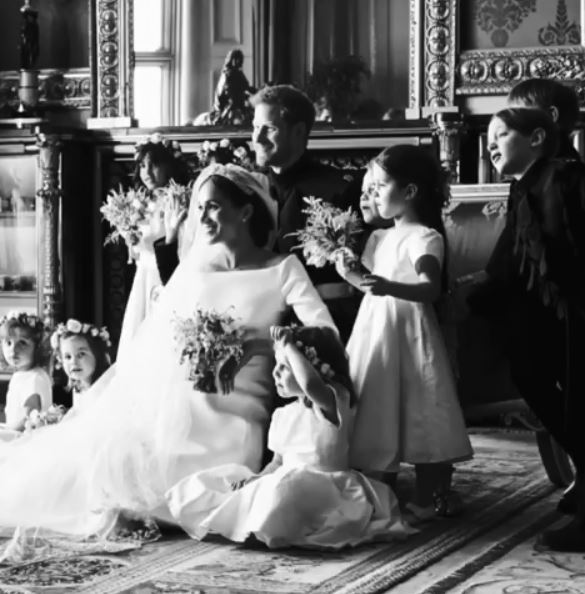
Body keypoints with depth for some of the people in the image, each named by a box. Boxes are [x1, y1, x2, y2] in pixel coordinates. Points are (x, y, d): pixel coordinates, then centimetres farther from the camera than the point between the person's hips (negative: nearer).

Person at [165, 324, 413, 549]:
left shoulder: (333, 402, -11)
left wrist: (289, 346, -24)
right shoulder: (283, 415, 15)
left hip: (324, 486, -7)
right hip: (284, 483, 7)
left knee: (283, 491, -39)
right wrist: (258, 478, -4)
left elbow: (311, 385, -36)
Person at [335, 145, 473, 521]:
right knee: (378, 414, 12)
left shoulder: (425, 238, -13)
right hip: (375, 330, 8)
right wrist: (350, 273, -2)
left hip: (407, 332, -8)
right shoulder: (380, 238, 13)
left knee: (417, 416, -2)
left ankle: (424, 501, 7)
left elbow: (431, 288, -26)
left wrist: (388, 287, -40)